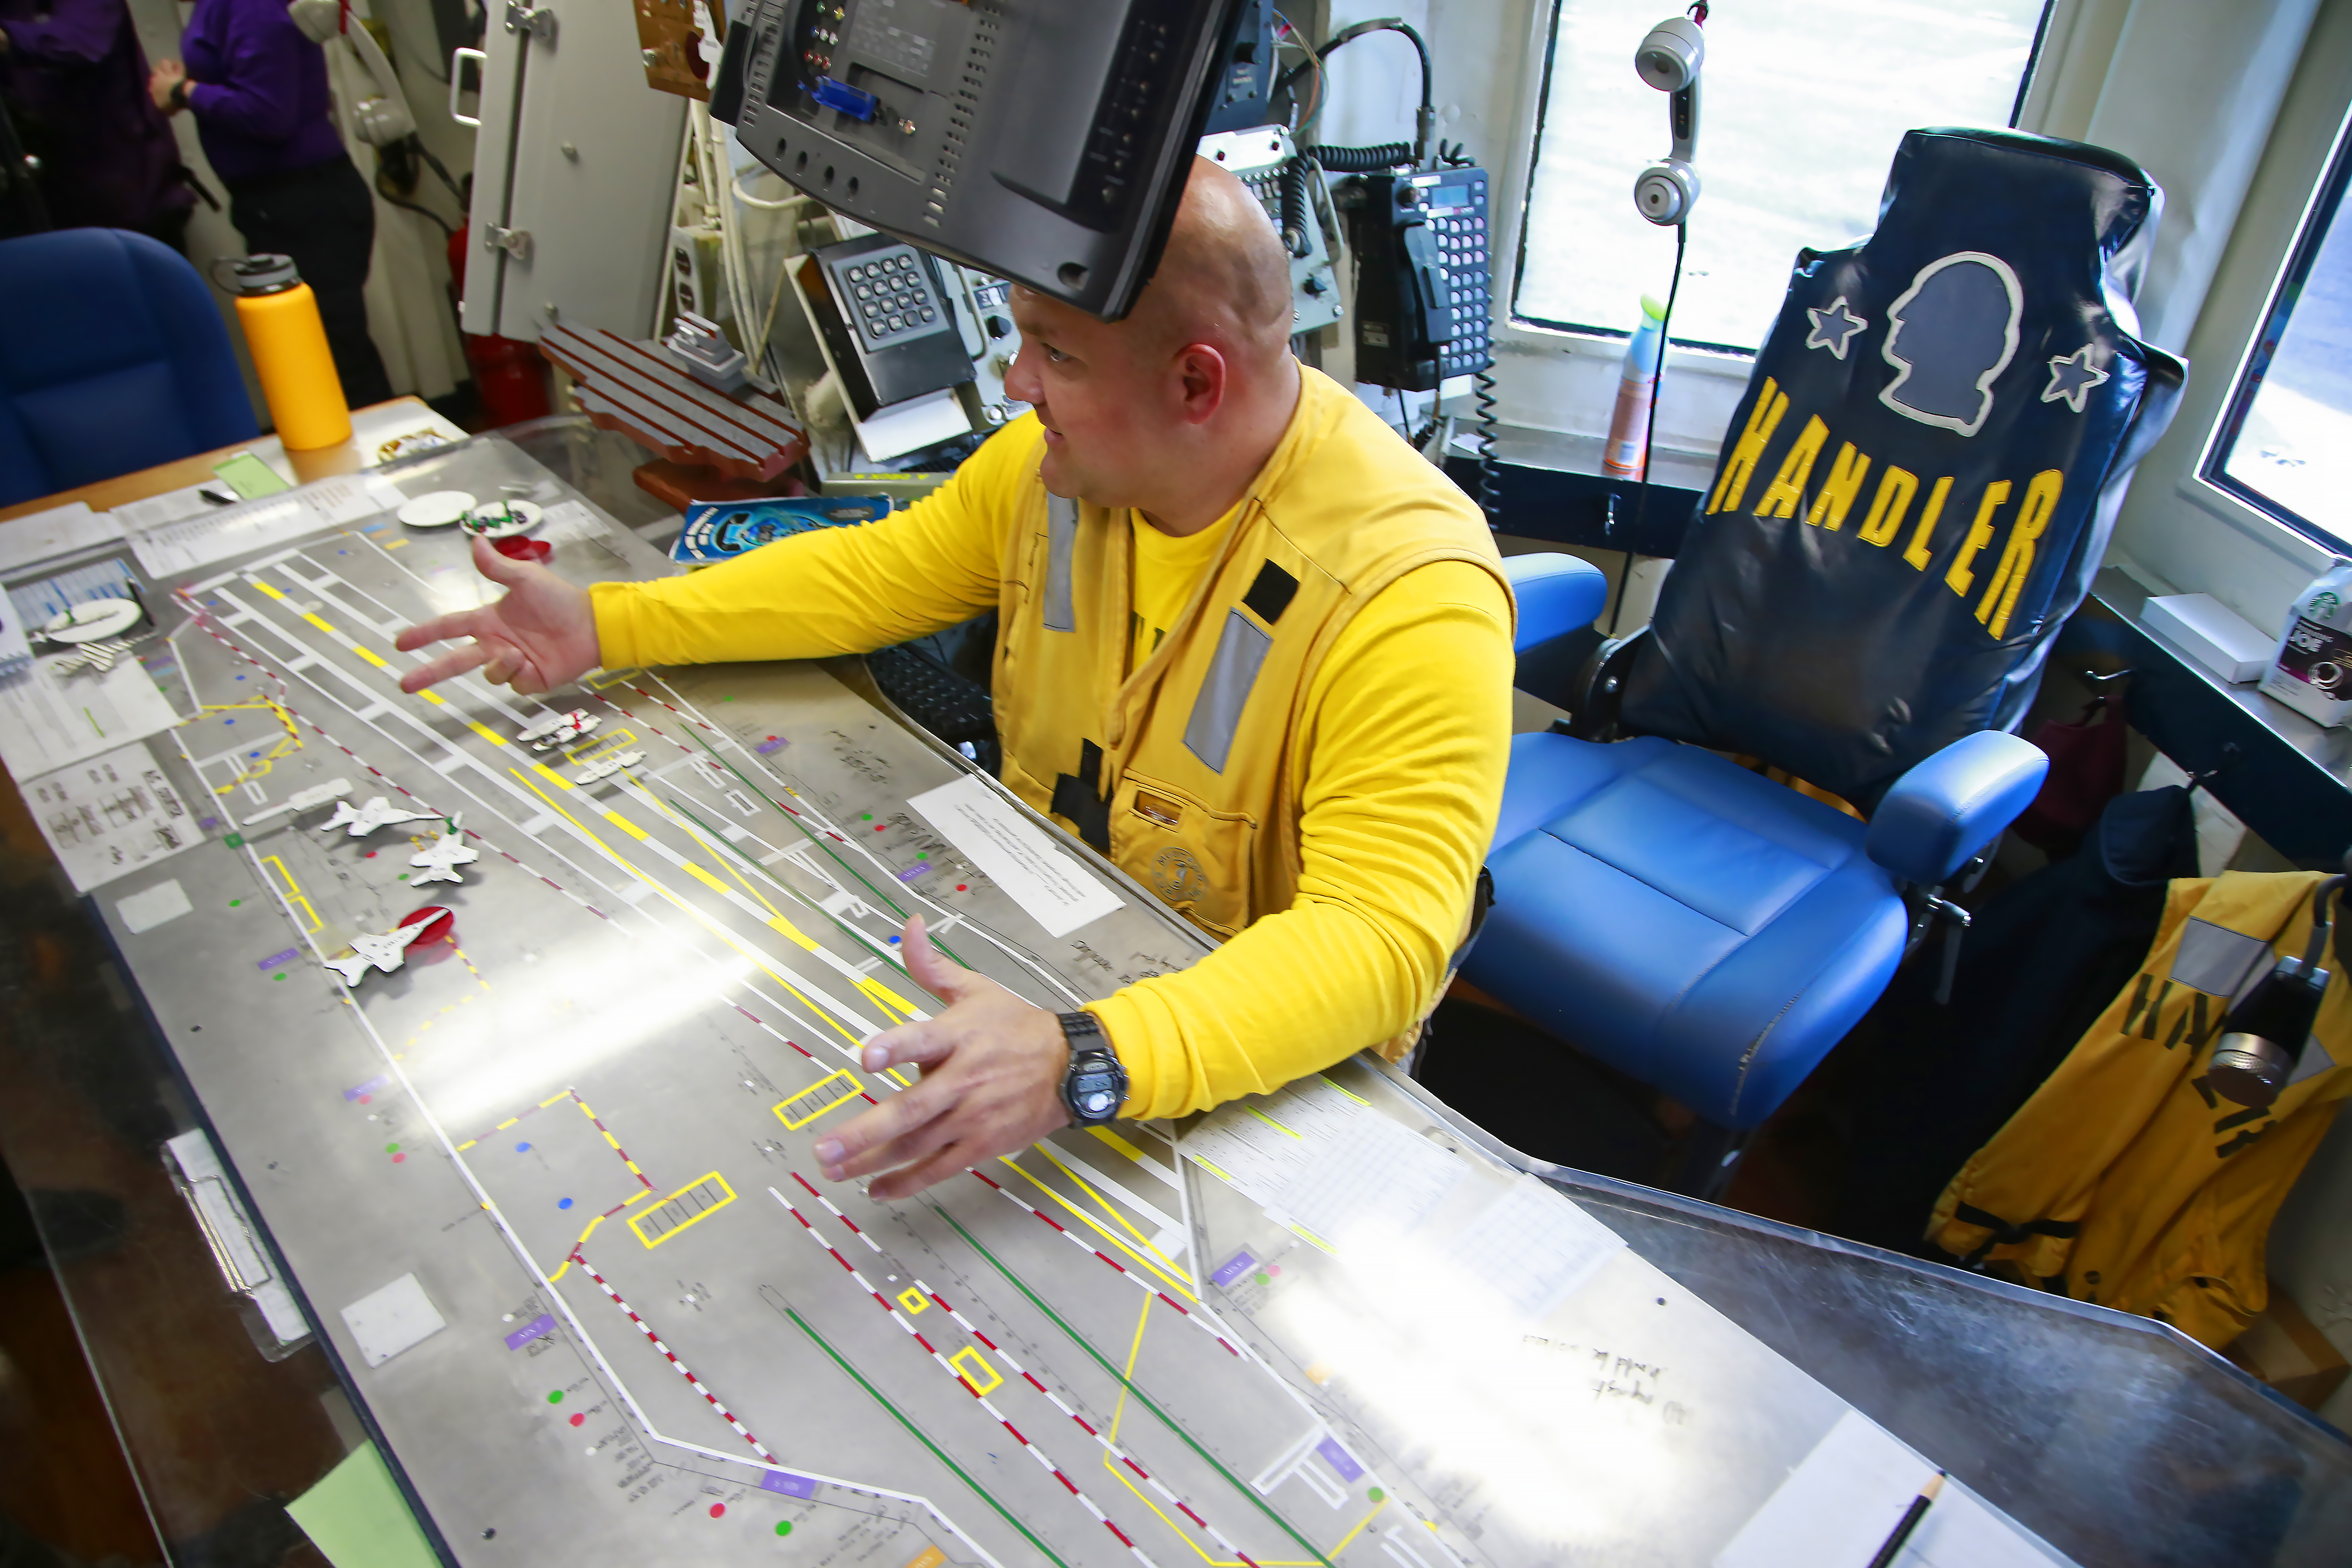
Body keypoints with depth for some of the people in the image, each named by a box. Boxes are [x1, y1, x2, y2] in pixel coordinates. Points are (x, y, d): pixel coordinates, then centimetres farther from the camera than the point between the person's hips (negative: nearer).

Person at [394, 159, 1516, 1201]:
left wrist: (1083, 1064, -51)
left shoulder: (1410, 593, -30)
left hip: (1261, 1071, -6)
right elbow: (880, 574, 7)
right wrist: (604, 627, 4)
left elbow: (1381, 934, -37)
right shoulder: (1068, 456, -7)